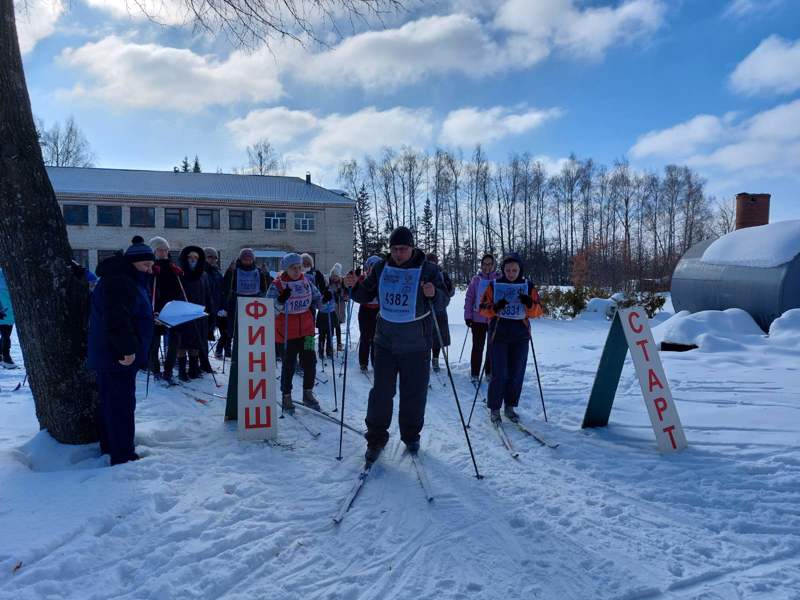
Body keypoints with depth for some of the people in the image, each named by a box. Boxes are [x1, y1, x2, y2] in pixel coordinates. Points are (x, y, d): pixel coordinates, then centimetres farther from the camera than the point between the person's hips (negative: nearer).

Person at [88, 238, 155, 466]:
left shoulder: (128, 281, 18)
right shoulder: (119, 283, -18)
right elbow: (116, 320, -28)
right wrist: (128, 349, -27)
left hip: (109, 355, 11)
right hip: (118, 358, -11)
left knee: (109, 402, 18)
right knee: (121, 405, -8)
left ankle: (109, 447, 30)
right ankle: (123, 457, -3)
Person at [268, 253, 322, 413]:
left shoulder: (306, 281, 4)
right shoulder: (277, 284, -10)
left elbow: (316, 299, 18)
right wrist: (281, 300, -33)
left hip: (306, 329, 5)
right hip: (287, 332, -5)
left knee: (310, 361, 7)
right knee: (289, 364, 3)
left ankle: (308, 393, 25)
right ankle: (286, 397, 19)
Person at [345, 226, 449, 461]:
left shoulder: (427, 270, -7)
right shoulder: (381, 269, 2)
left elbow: (443, 302, -9)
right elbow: (366, 296, 11)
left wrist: (433, 294, -31)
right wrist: (355, 286, -10)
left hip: (416, 345, -2)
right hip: (386, 342, 2)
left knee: (414, 393, 9)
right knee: (381, 391, 2)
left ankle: (411, 436, 28)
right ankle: (376, 438, 15)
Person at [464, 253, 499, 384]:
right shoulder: (476, 279, 2)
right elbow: (469, 298, 4)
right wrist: (468, 316, -1)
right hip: (478, 319, -1)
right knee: (477, 347, 4)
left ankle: (490, 373, 25)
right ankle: (475, 375, 12)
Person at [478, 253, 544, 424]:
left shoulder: (529, 287, 6)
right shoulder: (494, 286, 1)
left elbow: (538, 312, 4)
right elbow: (483, 308, 0)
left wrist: (530, 304, -17)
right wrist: (495, 308, -20)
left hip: (520, 336, 2)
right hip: (499, 335, -2)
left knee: (516, 373, 5)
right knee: (499, 374, -6)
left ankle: (510, 407, 21)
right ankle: (494, 409, 7)